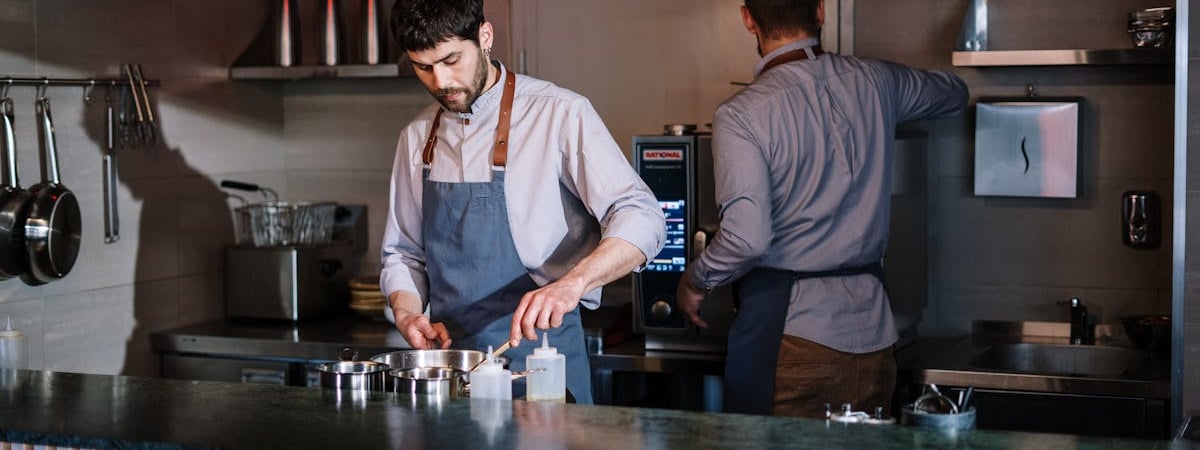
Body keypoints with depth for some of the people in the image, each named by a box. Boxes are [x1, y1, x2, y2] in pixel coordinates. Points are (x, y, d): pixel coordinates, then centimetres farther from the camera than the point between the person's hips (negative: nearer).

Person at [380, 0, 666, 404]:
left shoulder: (559, 114, -9)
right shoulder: (418, 137, 8)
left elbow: (642, 219, -18)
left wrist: (572, 283, -34)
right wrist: (407, 314, -4)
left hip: (538, 358, -4)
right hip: (446, 360, 5)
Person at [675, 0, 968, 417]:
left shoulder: (741, 113, -12)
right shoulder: (875, 82, 4)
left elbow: (748, 236, -19)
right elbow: (954, 91, 26)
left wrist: (695, 281, 0)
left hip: (786, 330, -5)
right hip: (871, 330, 5)